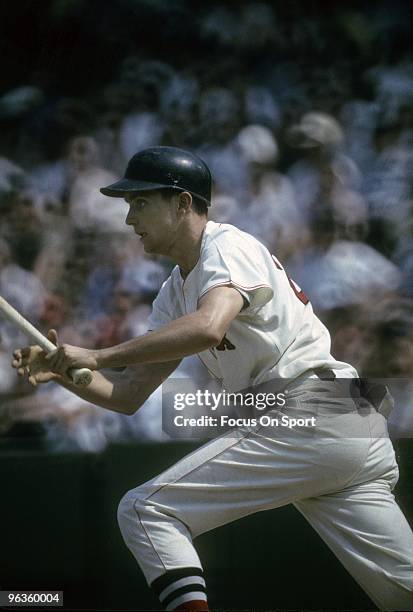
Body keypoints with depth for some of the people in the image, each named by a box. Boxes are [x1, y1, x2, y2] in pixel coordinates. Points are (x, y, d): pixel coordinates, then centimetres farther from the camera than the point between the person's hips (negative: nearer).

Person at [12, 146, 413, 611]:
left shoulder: (229, 247, -5)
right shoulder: (175, 292, 22)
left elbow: (208, 327, -27)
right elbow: (128, 396, 20)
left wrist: (96, 357, -23)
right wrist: (62, 371, 2)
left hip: (309, 415, -10)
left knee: (146, 511, -11)